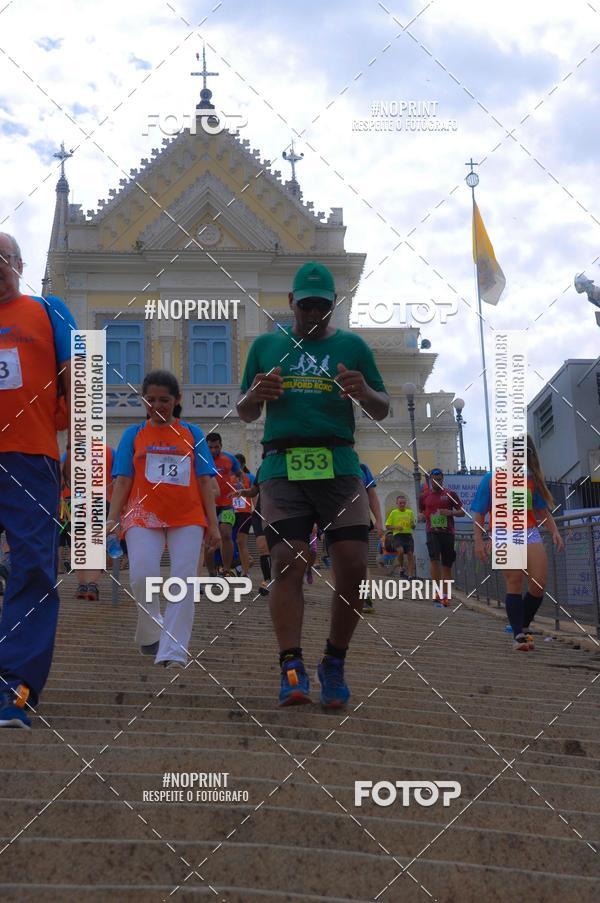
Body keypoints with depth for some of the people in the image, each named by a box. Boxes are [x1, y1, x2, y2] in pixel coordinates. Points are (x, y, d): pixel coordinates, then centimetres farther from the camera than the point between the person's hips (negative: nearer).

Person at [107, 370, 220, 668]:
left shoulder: (192, 434, 12)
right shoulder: (133, 434, 12)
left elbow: (204, 481, 10)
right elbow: (123, 481, 8)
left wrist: (212, 523, 3)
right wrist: (111, 519, -3)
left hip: (188, 518, 1)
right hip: (143, 515, -1)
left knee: (184, 579, -9)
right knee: (142, 575, -17)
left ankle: (173, 651, -7)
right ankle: (150, 634, 9)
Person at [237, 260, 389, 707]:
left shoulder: (352, 345, 15)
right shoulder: (266, 345, 18)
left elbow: (383, 411, 14)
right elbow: (246, 414, 20)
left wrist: (364, 393, -9)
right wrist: (255, 395, -4)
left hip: (339, 465, 0)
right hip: (282, 466, 0)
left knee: (353, 567, -8)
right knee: (288, 564, -11)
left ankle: (334, 666, 8)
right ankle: (292, 669, -10)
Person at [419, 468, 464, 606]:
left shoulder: (450, 495, 5)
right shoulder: (425, 496, 11)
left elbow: (462, 512, 6)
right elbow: (422, 513, 22)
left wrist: (450, 512, -13)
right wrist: (421, 516, -1)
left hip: (447, 532, 0)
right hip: (432, 532, 0)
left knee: (447, 565, 4)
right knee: (434, 559, -20)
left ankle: (445, 595, 12)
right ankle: (438, 591, -17)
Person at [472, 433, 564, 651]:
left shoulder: (531, 479, 10)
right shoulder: (490, 480, 1)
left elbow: (543, 510, 14)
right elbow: (478, 514, 3)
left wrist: (554, 531, 0)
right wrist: (479, 541, -6)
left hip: (530, 533, 3)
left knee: (539, 584, -6)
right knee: (514, 583, -10)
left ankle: (523, 628, 13)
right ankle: (518, 635, -6)